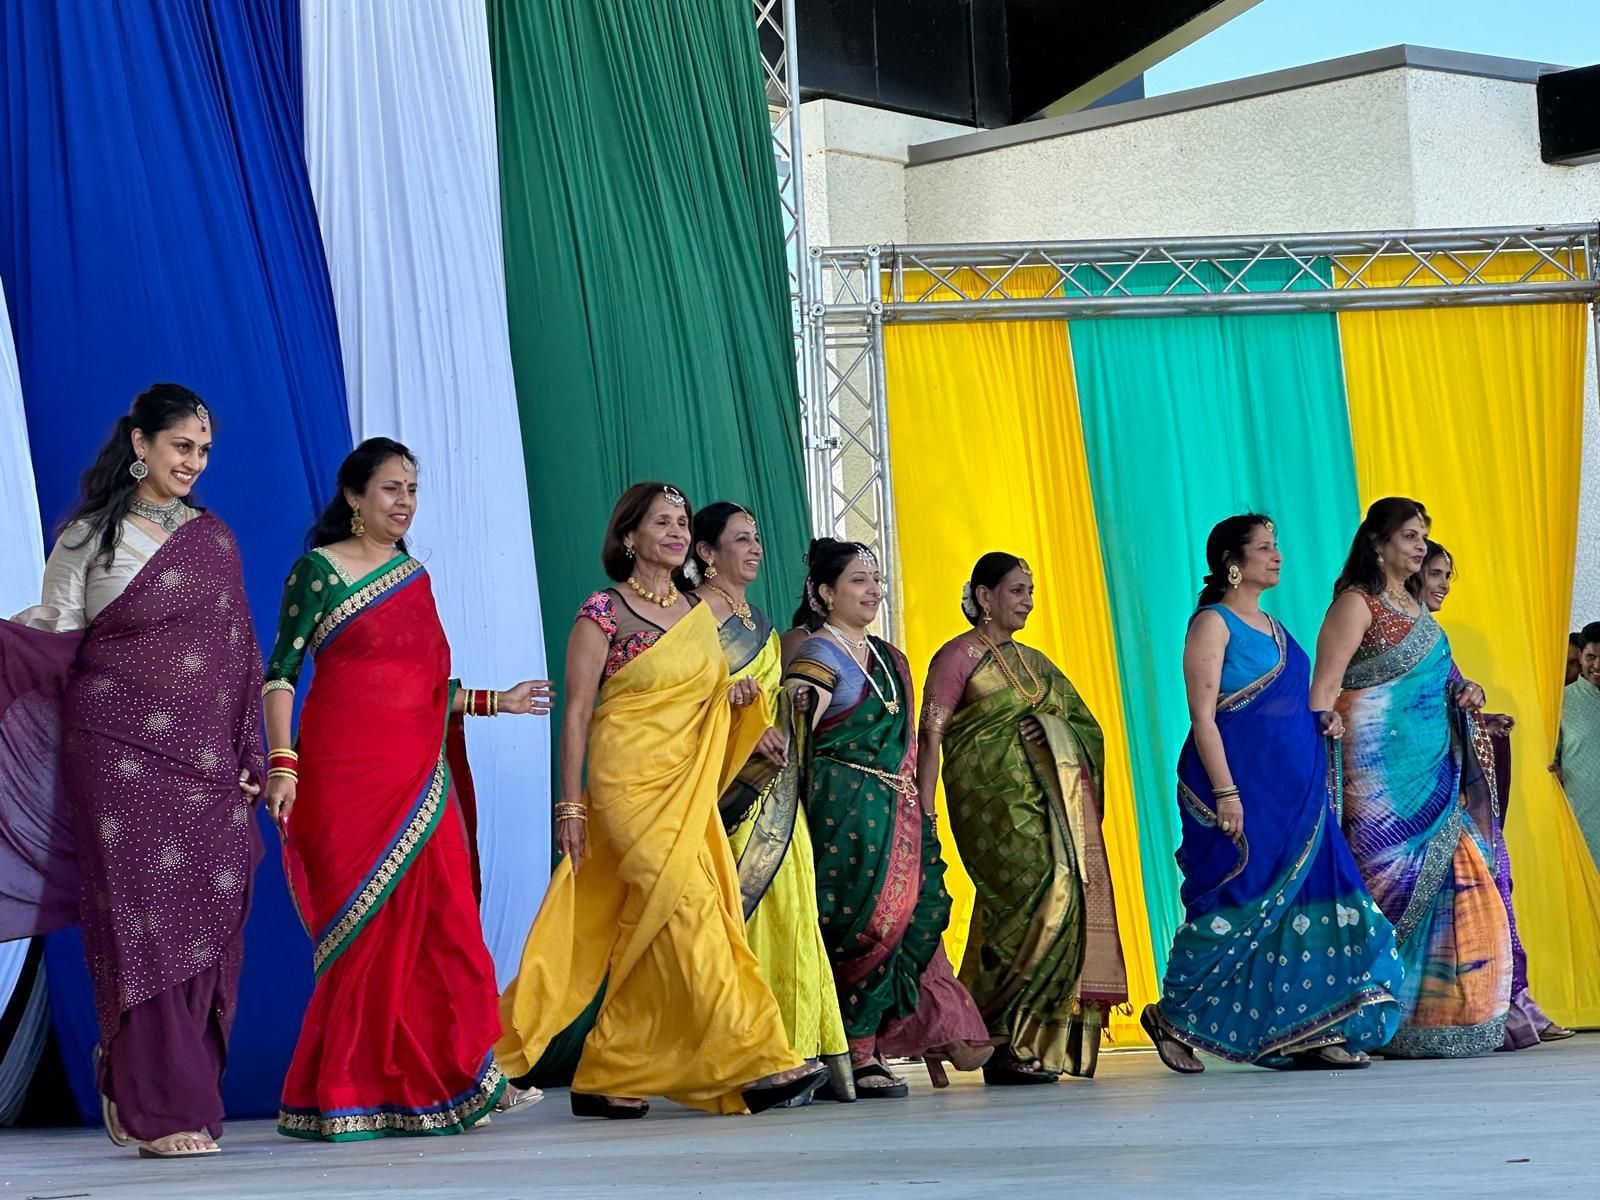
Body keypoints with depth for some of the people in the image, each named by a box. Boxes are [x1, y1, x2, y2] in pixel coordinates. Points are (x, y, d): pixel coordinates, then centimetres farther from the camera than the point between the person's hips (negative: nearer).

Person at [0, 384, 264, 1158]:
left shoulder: (214, 541, 14)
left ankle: (183, 1096, 11)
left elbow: (238, 653, 15)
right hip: (121, 753, -4)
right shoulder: (89, 538, 4)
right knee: (143, 919, -7)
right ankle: (161, 1113, -4)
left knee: (208, 924, -2)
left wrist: (249, 758, 10)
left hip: (205, 758, 4)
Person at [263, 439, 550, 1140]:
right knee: (363, 926, -7)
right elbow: (280, 673, -5)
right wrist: (281, 761, -15)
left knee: (439, 923, -2)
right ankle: (344, 1095, 0)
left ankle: (457, 1077, 3)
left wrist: (495, 702, 21)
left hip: (417, 776, 5)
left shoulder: (416, 578, 18)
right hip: (346, 769, -5)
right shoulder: (318, 569, 0)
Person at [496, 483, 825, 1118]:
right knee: (688, 910, -16)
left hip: (689, 790, 7)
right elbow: (576, 712, -7)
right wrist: (570, 806, -11)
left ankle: (605, 1078, 10)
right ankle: (753, 1063, -18)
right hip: (631, 784, -7)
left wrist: (738, 696, 1)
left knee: (648, 936, 4)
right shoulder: (603, 612, -6)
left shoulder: (699, 613, 13)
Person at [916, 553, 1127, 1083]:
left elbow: (1085, 724, 24)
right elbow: (931, 735, -7)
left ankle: (1042, 1044, 3)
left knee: (1069, 897, -2)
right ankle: (1001, 1040, -15)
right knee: (1046, 890, -21)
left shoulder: (1034, 662, 22)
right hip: (996, 796, -7)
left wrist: (1052, 728, 1)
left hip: (1052, 797, 7)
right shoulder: (958, 656, 1)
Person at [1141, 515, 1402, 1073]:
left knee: (1305, 903, 2)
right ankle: (1173, 1017, 9)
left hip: (1294, 787, 8)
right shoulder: (1214, 623, -7)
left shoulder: (1272, 626, 18)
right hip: (1242, 783, -8)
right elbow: (1203, 717, -13)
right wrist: (1225, 793, -21)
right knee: (1241, 903, -6)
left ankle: (1312, 1032, 3)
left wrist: (1323, 720, 7)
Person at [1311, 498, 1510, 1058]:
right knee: (1392, 883, -10)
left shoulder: (1415, 609, 20)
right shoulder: (1357, 603, -6)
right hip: (1383, 770, -8)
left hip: (1433, 769, 8)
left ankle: (1448, 1018, 8)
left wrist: (1464, 694, 9)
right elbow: (1324, 689, -13)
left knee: (1449, 882, 4)